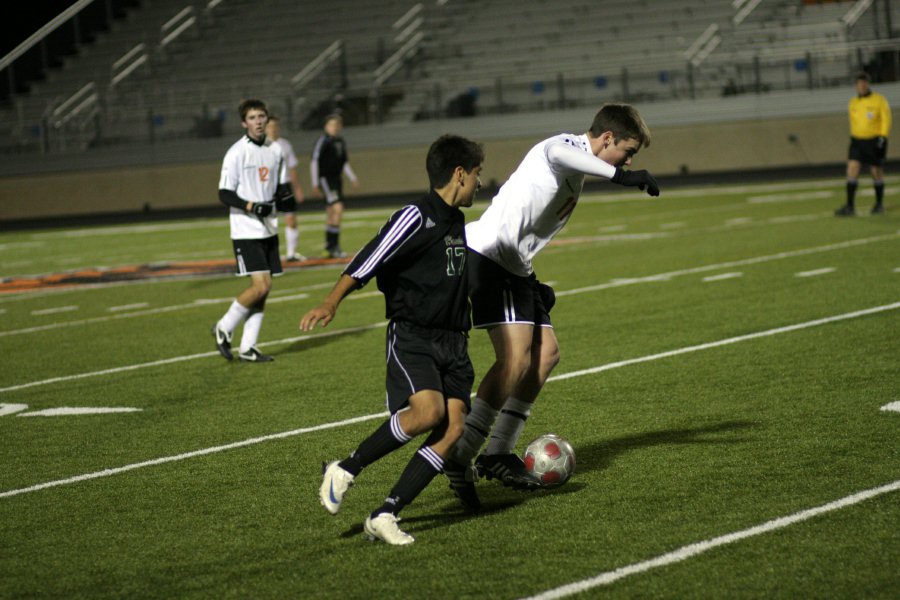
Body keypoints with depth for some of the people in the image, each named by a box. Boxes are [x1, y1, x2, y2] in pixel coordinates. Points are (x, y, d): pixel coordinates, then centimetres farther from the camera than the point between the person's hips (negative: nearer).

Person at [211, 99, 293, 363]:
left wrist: (285, 193, -4)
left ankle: (247, 348, 11)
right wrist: (253, 207, -24)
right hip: (246, 231, -6)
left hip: (269, 229, 7)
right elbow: (225, 194, -11)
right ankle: (224, 328, 5)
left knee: (263, 289, 4)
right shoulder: (236, 153, -10)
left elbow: (282, 186, 20)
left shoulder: (275, 150, 8)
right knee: (260, 286, -15)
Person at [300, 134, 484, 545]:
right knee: (428, 411, -28)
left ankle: (384, 516, -12)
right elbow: (368, 261, -16)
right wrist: (330, 304, -29)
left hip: (452, 341, 8)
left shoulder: (458, 224, 18)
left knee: (453, 427, -11)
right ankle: (345, 471, -8)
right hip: (412, 337, -8)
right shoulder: (416, 218, -8)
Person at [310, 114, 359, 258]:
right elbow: (314, 162, -10)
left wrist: (352, 178, 15)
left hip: (337, 178, 8)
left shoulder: (341, 142, 12)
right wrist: (315, 185, -13)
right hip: (325, 179, -8)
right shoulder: (322, 141, -10)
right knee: (338, 208, -18)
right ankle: (334, 246, -16)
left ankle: (329, 247, 18)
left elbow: (344, 162, 24)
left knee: (331, 213, 11)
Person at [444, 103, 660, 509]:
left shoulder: (577, 173, 23)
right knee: (516, 356, -19)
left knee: (546, 353, 6)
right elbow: (554, 153, -37)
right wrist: (619, 176, -38)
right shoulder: (569, 147, -8)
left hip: (512, 266, 11)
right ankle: (459, 456, -19)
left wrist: (533, 283, 22)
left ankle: (497, 455, 9)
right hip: (489, 254, -11)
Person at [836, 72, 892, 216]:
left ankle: (879, 204, 21)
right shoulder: (852, 103, 9)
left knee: (876, 172, 5)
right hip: (857, 141, 4)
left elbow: (886, 120, -5)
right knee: (851, 170, -10)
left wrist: (882, 138, -13)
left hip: (874, 141, -4)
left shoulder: (879, 100, -5)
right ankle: (850, 207, -12)